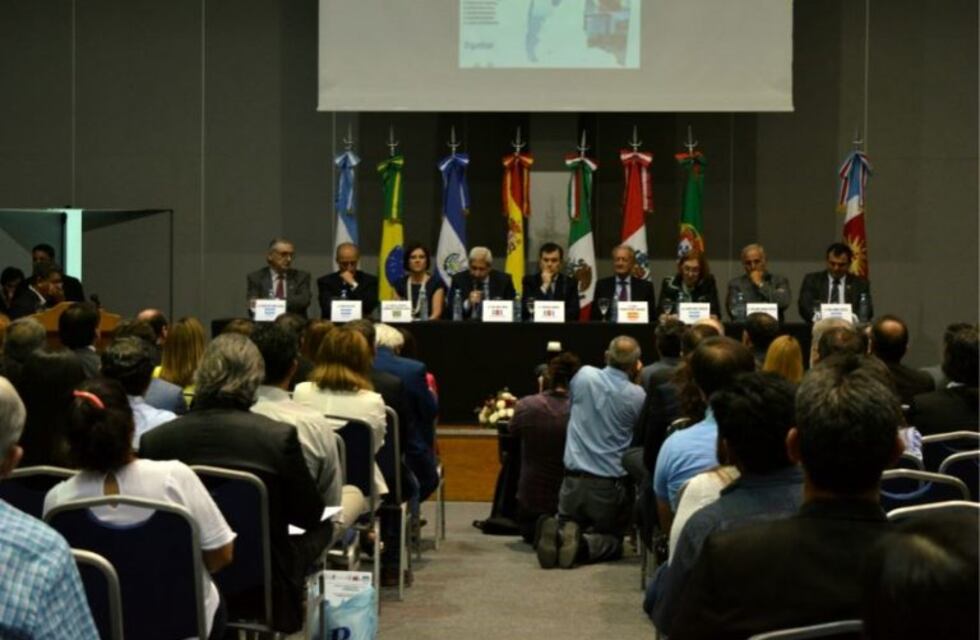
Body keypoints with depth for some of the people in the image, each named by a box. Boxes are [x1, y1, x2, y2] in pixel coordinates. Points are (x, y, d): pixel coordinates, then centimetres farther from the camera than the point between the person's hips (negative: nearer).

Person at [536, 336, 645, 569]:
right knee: (612, 541, 17)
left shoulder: (584, 375, -3)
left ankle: (558, 533, -16)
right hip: (611, 486, -2)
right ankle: (583, 544, -17)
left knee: (567, 526, 21)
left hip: (574, 481, 2)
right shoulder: (637, 396, -10)